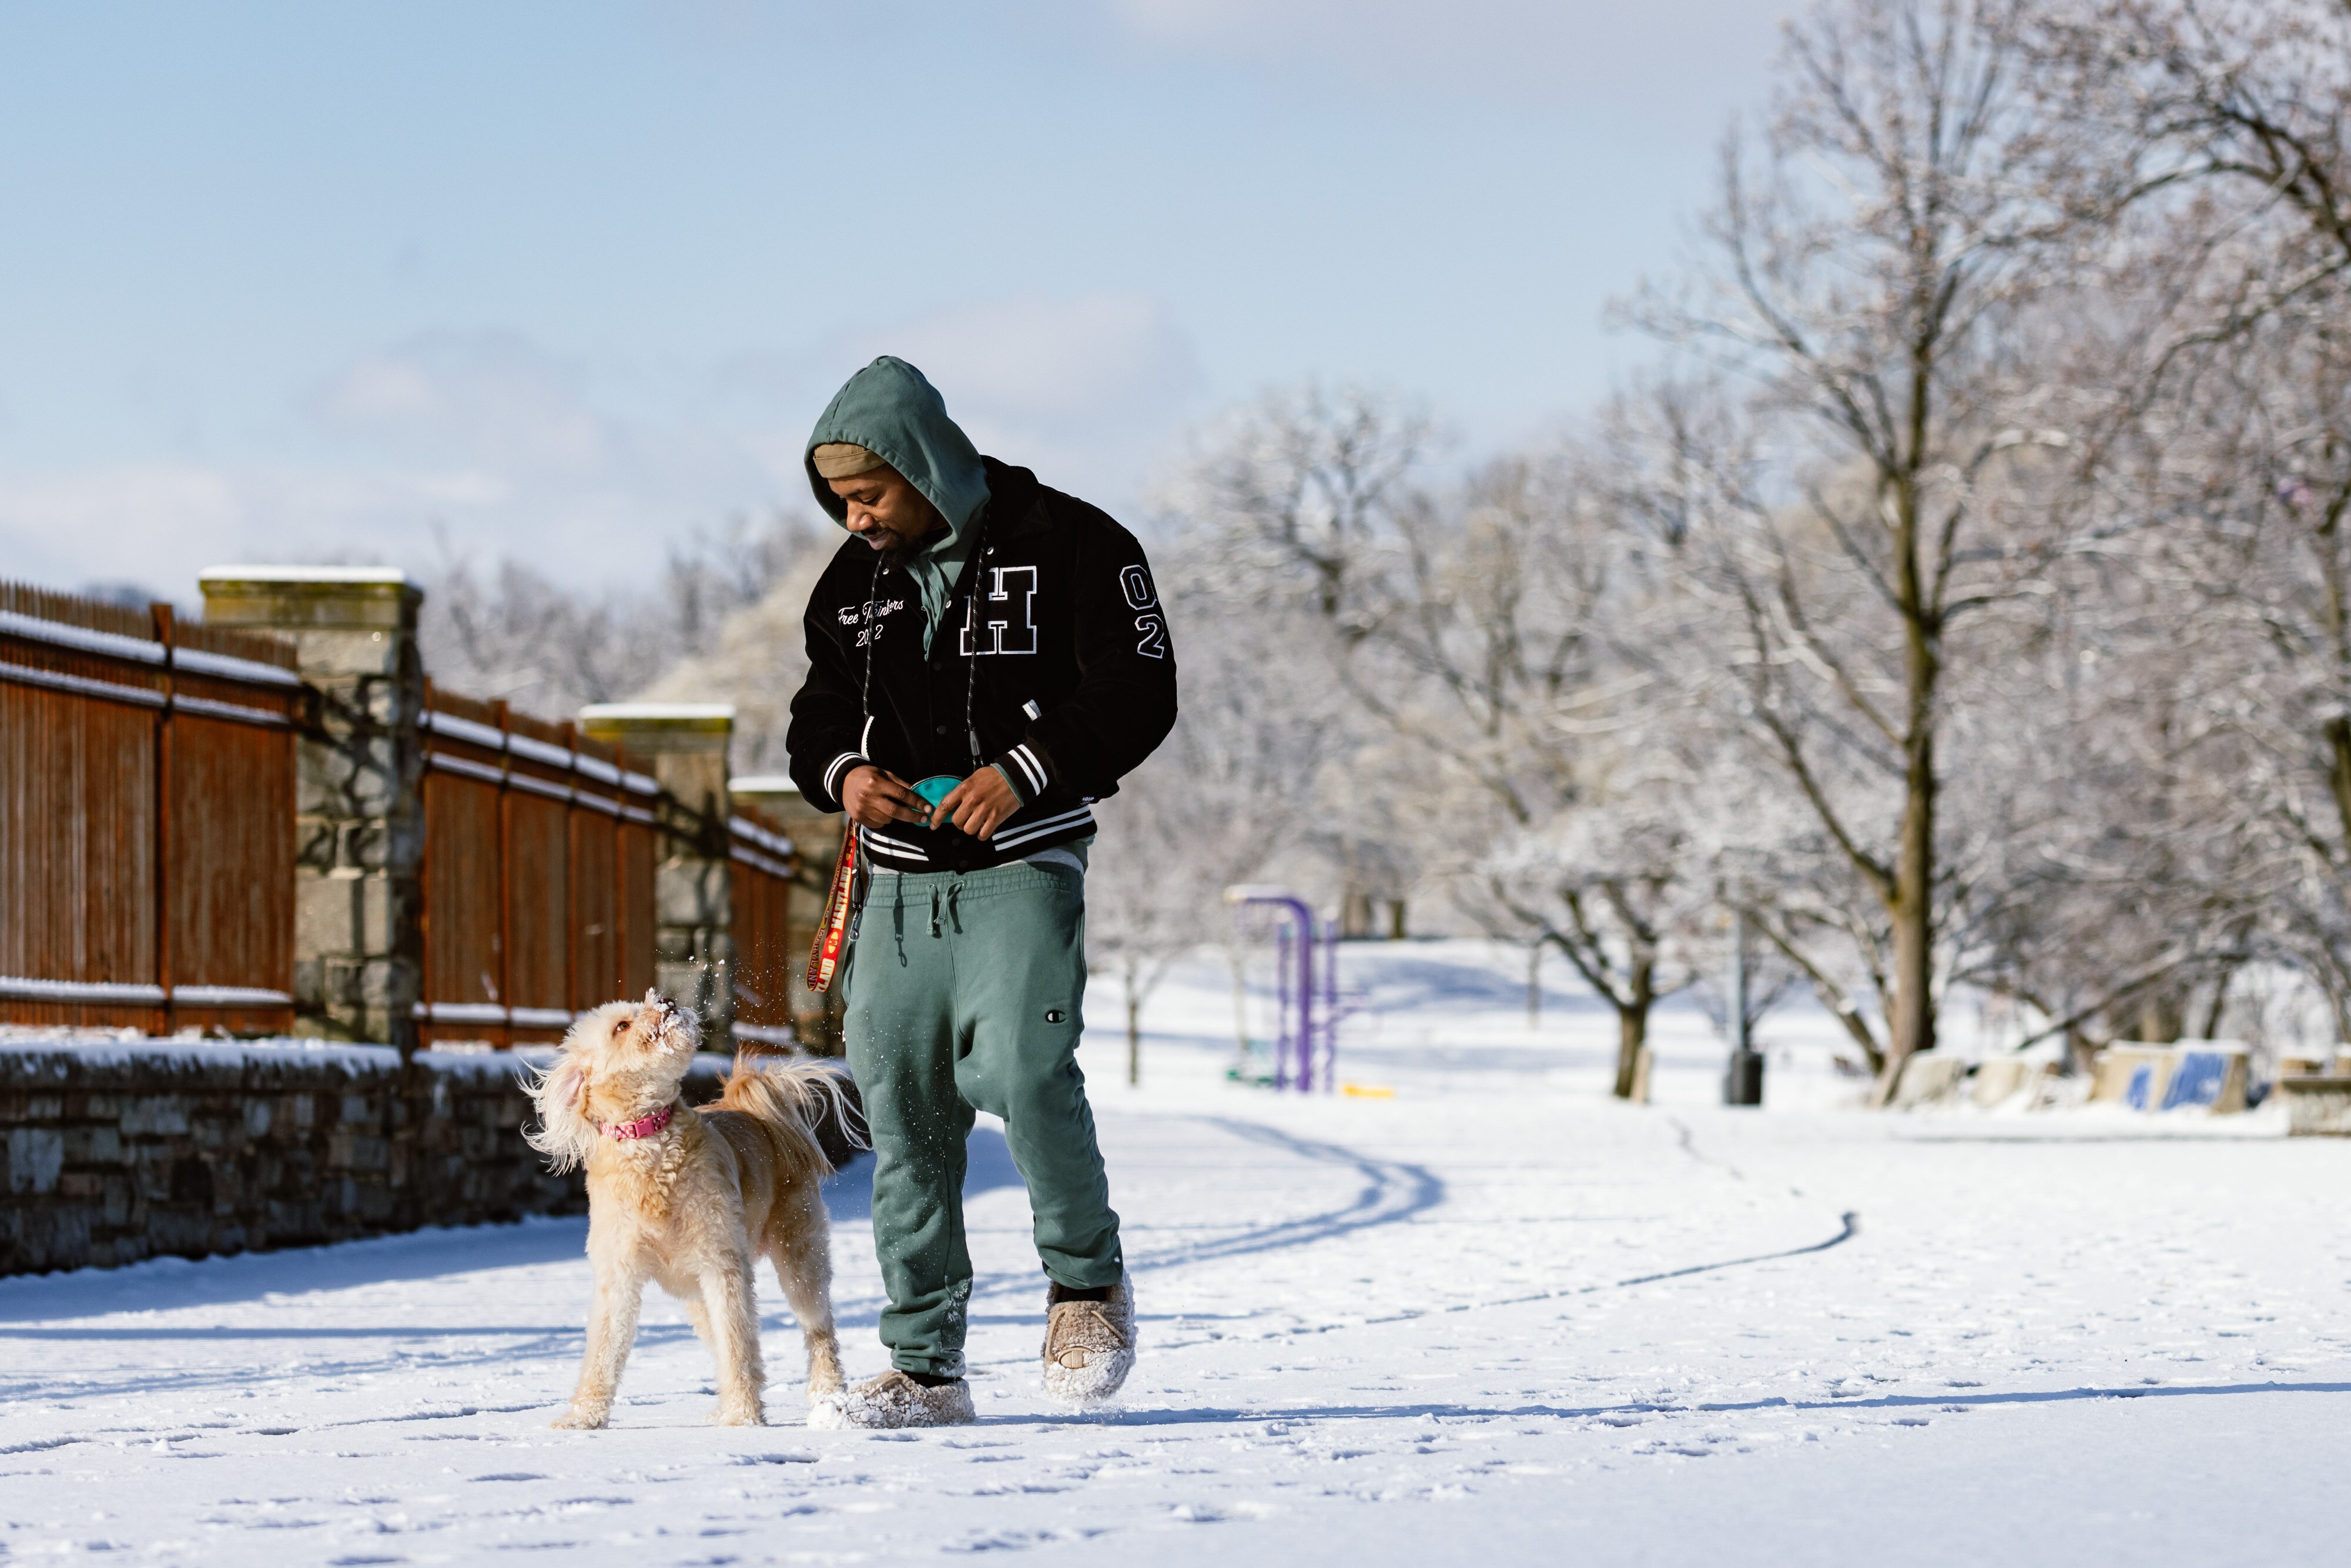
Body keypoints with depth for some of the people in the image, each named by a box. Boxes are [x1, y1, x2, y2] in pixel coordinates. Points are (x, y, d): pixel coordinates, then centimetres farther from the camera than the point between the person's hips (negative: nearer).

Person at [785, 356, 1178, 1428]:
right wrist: (843, 773, -3)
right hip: (899, 880, 5)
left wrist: (1028, 769, -19)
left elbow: (1138, 695, -7)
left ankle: (1089, 1280, 2)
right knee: (902, 1109, 2)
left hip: (1023, 865, -5)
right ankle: (924, 1370, 9)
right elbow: (817, 715, 21)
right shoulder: (854, 581, 13)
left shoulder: (1068, 545, -4)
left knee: (1019, 1066, -23)